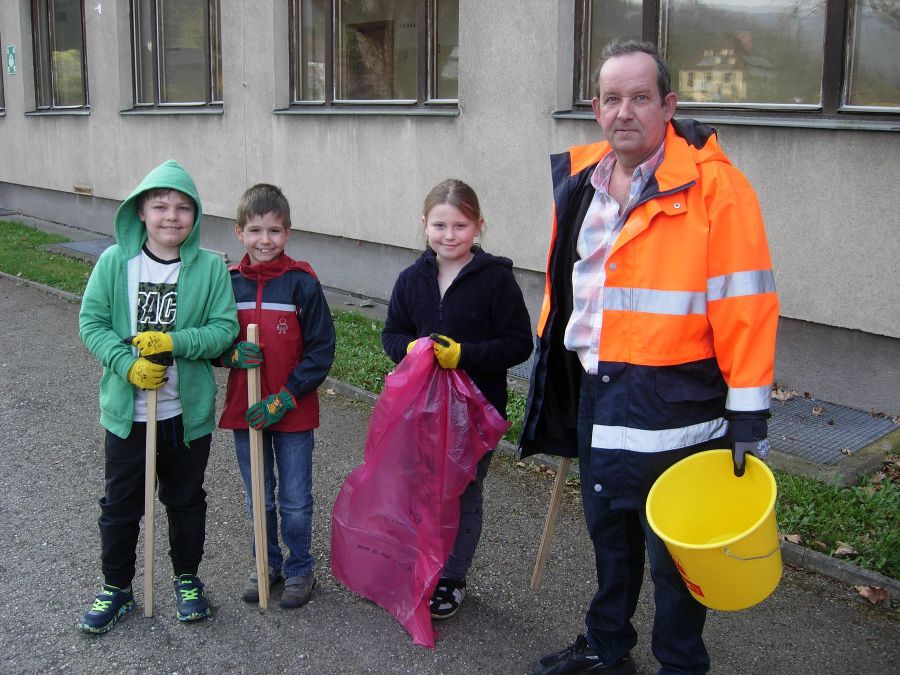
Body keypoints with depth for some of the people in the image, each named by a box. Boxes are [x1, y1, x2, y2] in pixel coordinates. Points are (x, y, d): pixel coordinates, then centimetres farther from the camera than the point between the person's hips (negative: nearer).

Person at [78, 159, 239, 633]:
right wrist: (127, 364, -20)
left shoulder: (210, 267, -8)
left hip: (188, 411, 0)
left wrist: (173, 342, -24)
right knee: (120, 504, 13)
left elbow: (224, 329, -10)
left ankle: (187, 580, 38)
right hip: (127, 409, 0)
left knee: (186, 500, 17)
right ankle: (116, 587, 33)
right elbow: (91, 321, -6)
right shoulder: (115, 261, -7)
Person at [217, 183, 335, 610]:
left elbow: (321, 351, -10)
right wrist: (231, 353, -15)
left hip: (293, 412, -3)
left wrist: (285, 398, -16)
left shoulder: (303, 284, -11)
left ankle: (300, 570, 29)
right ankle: (267, 564, 36)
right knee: (258, 500, 17)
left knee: (295, 502, 10)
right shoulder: (228, 283, -1)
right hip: (244, 410, 3)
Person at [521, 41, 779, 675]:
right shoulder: (581, 182, 6)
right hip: (598, 393, 6)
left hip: (674, 403, -6)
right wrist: (556, 372, 18)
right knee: (609, 529, 21)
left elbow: (745, 303, -15)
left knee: (673, 548, 9)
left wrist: (748, 412, -15)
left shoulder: (714, 186, -14)